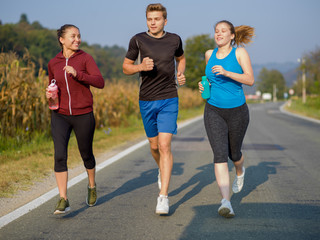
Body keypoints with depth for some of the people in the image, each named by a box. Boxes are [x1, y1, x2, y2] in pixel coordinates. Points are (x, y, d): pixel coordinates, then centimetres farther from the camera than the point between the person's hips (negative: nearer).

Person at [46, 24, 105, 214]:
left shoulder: (86, 58, -5)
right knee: (60, 156, -16)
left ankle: (92, 186, 43)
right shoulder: (53, 63, 4)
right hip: (60, 115, 1)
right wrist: (50, 94, -2)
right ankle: (64, 200, -15)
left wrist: (77, 74, -29)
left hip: (83, 116, -1)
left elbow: (100, 82, -16)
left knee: (86, 155, 15)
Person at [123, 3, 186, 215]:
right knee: (154, 146, 13)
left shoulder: (174, 40, 2)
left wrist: (181, 74, 3)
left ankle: (163, 197, -13)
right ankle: (162, 170, 47)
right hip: (147, 100, 1)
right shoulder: (138, 40, -2)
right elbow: (126, 67, 5)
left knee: (165, 146, -13)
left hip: (169, 100, -1)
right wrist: (141, 67, -16)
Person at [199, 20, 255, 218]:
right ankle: (226, 202, -21)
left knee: (234, 153, 16)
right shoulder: (209, 54, 6)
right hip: (214, 112, 2)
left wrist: (226, 73, -26)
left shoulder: (240, 52, -6)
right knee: (220, 155, -14)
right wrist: (204, 85, 4)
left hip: (237, 111, -1)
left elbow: (250, 80, -14)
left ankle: (240, 171, 54)